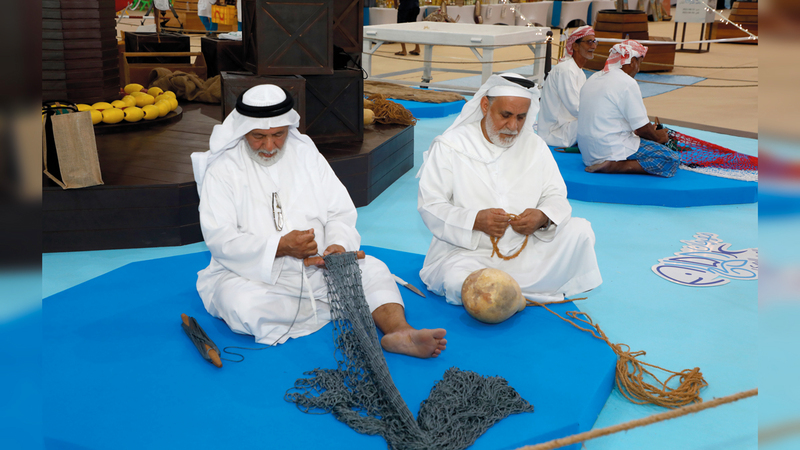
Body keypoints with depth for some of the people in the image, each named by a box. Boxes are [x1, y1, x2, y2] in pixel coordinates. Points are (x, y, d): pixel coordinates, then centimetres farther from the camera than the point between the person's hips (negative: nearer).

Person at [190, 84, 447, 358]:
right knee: (243, 306, -35)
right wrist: (280, 246, -25)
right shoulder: (222, 169, -3)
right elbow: (219, 238, -13)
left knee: (373, 270, -18)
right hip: (253, 275, -3)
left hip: (315, 267, 4)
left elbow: (340, 213, 7)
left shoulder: (307, 154, 10)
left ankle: (400, 332, -40)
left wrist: (340, 245, -16)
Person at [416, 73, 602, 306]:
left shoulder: (535, 145, 12)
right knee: (458, 282, -37)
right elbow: (429, 205, -7)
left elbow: (556, 197, 12)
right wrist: (475, 220, -24)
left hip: (524, 250, 4)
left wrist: (543, 217, -14)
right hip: (465, 251, -4)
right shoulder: (450, 145, -1)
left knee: (580, 230, -17)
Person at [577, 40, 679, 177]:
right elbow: (642, 128, -12)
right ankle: (613, 166, -17)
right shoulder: (627, 83, -13)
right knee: (672, 160, -8)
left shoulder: (593, 78, 14)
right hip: (611, 148, -9)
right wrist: (658, 136, 10)